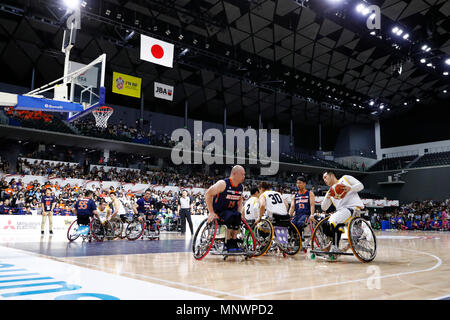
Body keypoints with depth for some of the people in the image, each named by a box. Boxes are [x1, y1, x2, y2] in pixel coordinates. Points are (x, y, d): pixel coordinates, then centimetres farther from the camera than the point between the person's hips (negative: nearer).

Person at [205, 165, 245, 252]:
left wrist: (239, 212, 4)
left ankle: (234, 243, -15)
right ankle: (227, 244, -22)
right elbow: (208, 194, -18)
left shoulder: (241, 187, 1)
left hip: (231, 210, 6)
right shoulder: (223, 183, -19)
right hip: (218, 211, -5)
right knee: (231, 216, -33)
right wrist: (211, 212, -21)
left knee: (238, 216, -26)